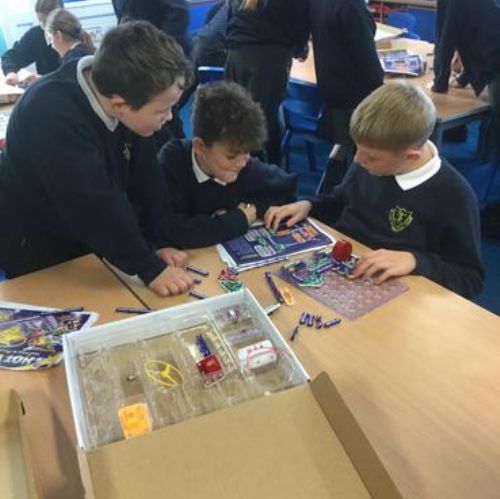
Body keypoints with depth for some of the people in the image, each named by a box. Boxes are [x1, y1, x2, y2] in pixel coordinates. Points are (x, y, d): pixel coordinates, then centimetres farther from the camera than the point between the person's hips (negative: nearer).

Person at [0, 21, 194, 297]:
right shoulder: (51, 115, -37)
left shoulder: (119, 96, -14)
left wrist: (158, 242, -12)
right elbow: (94, 205, -37)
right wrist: (150, 268, -31)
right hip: (37, 253, -6)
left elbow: (145, 175, -9)